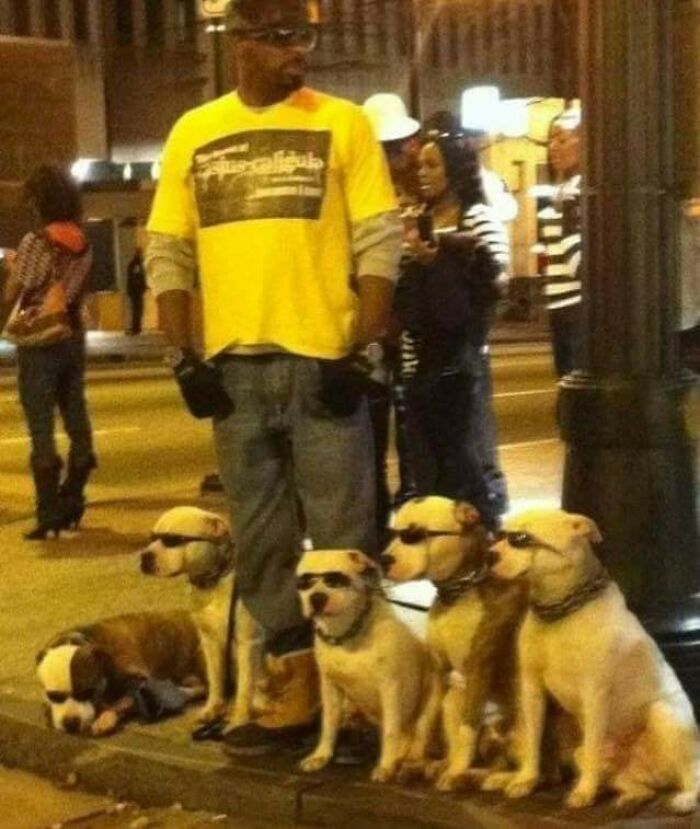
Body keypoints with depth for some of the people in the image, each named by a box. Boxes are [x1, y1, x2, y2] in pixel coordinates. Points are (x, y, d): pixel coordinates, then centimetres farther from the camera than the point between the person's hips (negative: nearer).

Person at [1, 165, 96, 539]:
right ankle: (71, 504, 21)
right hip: (73, 339, 6)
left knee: (41, 429, -3)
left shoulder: (35, 242, -14)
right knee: (77, 422, 12)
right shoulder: (83, 243, 5)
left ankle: (49, 515, -4)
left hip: (39, 344, -6)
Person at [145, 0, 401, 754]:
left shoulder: (342, 123, 1)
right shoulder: (192, 133, 8)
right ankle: (296, 691, 21)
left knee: (343, 536, 2)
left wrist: (364, 352, -10)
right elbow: (166, 255, 9)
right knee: (261, 541, 9)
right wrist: (185, 358, 0)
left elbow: (380, 243, -2)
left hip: (324, 360, -3)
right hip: (233, 365, 3)